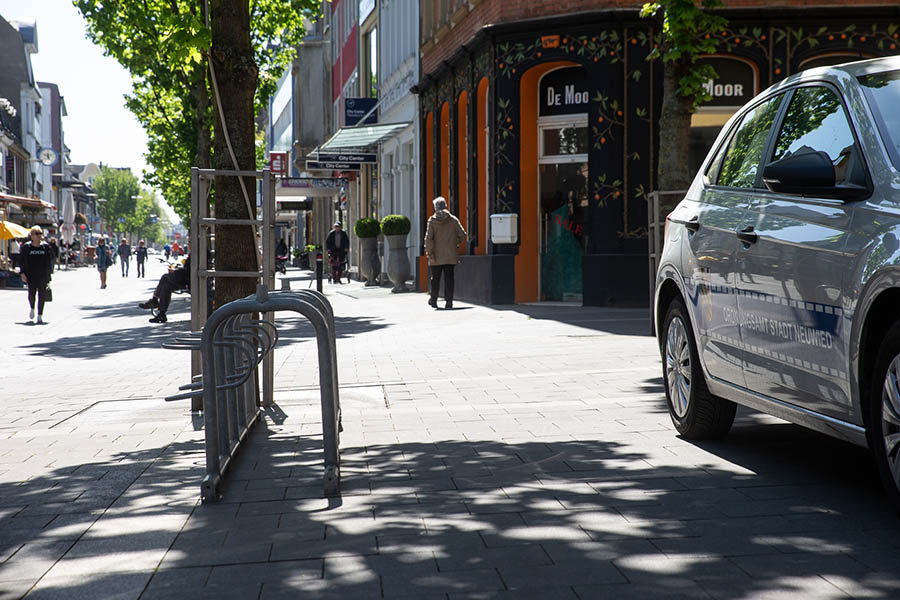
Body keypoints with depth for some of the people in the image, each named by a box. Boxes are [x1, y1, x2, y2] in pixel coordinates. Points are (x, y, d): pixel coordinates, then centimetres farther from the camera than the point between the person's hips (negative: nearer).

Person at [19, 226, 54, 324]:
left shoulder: (46, 246, 4)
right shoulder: (26, 247, 1)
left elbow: (50, 260, 10)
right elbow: (22, 260, 4)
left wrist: (50, 273, 7)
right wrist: (23, 273, -4)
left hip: (43, 275, 1)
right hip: (31, 275, -1)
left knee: (42, 295, -2)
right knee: (31, 293, -4)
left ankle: (40, 316, 6)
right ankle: (32, 309, 27)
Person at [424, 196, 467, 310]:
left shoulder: (432, 220, -5)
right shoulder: (453, 220, 0)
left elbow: (428, 238, -11)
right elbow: (462, 235, 1)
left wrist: (429, 253, -8)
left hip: (436, 257, -1)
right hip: (450, 256, 1)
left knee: (435, 279, 12)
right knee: (449, 279, 2)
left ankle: (433, 301, 21)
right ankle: (449, 301, -5)